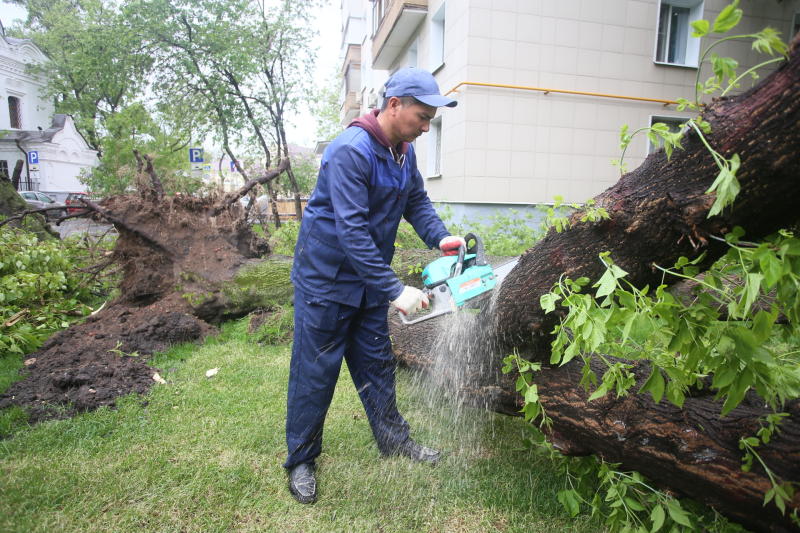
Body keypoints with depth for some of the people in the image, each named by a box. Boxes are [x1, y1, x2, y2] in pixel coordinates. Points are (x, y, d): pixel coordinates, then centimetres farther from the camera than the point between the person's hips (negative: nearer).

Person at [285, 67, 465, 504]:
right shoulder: (351, 150, -25)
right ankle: (301, 459, 23)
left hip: (368, 278, 8)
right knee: (316, 369, 4)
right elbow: (352, 231, -31)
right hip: (326, 276, -7)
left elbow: (416, 201, 10)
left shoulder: (404, 151, 2)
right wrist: (395, 291, -31)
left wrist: (440, 238, -10)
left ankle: (393, 438, 33)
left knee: (376, 361, 17)